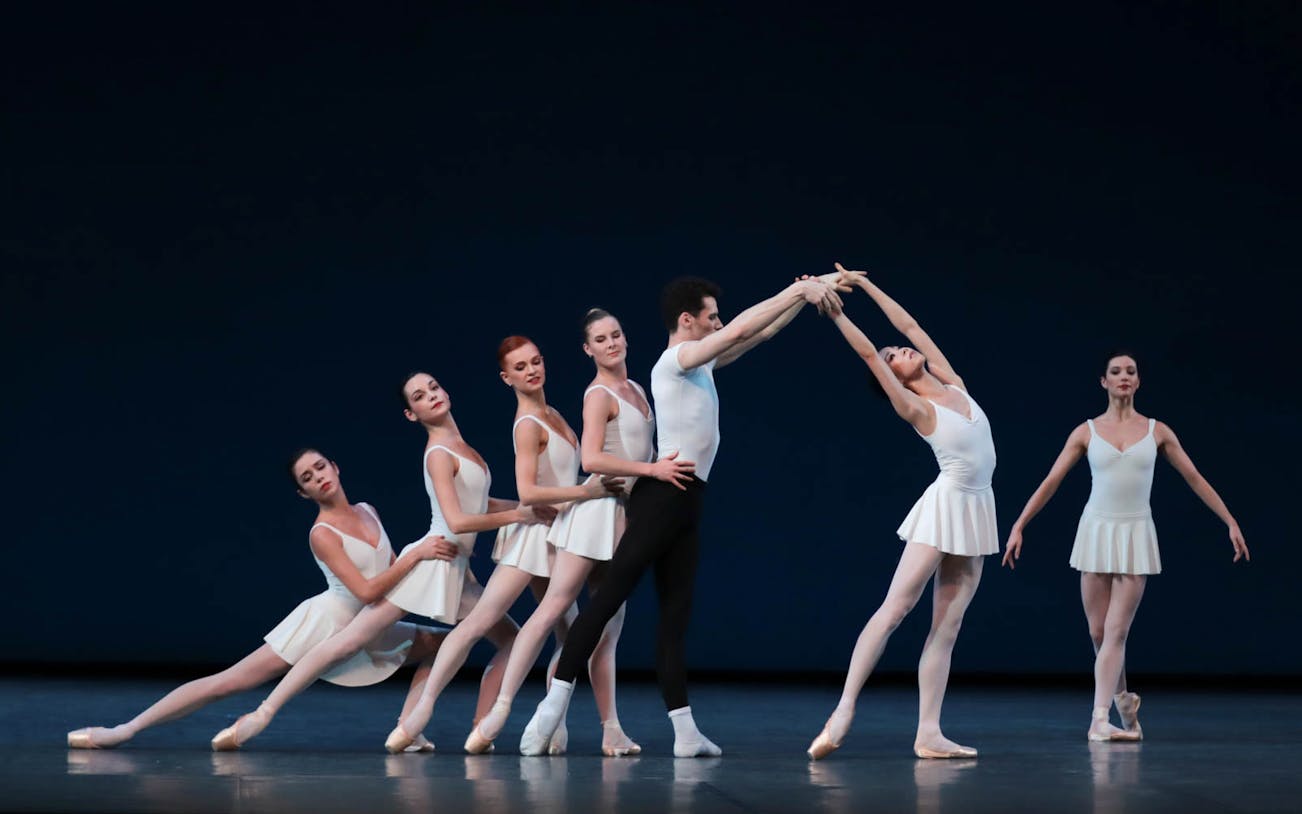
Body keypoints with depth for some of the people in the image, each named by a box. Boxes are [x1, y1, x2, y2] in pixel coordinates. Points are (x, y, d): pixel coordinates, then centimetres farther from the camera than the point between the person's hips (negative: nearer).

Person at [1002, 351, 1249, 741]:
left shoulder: (1157, 431, 4)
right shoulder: (1087, 431, 2)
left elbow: (1194, 478, 8)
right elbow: (1051, 482, 2)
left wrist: (1230, 522, 5)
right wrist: (1018, 526, -2)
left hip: (1136, 536, -1)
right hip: (1097, 532, 1)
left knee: (1116, 631, -9)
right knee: (1098, 632, 4)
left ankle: (1099, 720, -10)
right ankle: (1124, 702, 27)